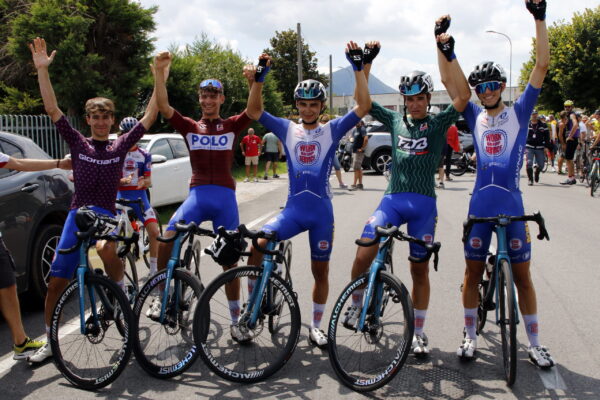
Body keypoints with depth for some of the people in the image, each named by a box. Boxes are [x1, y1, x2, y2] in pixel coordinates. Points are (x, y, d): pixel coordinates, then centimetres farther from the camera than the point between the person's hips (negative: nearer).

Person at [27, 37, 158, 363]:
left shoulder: (121, 146, 4)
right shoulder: (78, 143, 4)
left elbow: (150, 117, 1)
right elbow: (52, 109, -4)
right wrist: (42, 69, -12)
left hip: (106, 214, -2)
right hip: (77, 214, 2)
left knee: (105, 249, -37)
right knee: (56, 283, 3)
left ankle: (122, 293, -7)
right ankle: (49, 342, 20)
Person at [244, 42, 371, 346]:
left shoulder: (332, 130, 2)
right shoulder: (287, 129, 6)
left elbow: (363, 107, -9)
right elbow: (254, 111, -2)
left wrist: (358, 68, -16)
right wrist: (258, 78, -15)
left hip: (321, 210, 0)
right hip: (293, 209, 0)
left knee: (320, 271, 10)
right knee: (257, 244, -23)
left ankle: (315, 327, 27)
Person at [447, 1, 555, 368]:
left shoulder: (519, 112, 3)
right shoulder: (475, 117, 9)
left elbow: (542, 66, -4)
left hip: (512, 204, -2)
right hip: (480, 203, 2)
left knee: (522, 275, 6)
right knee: (472, 273, 9)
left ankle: (534, 344, 19)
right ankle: (471, 336, 24)